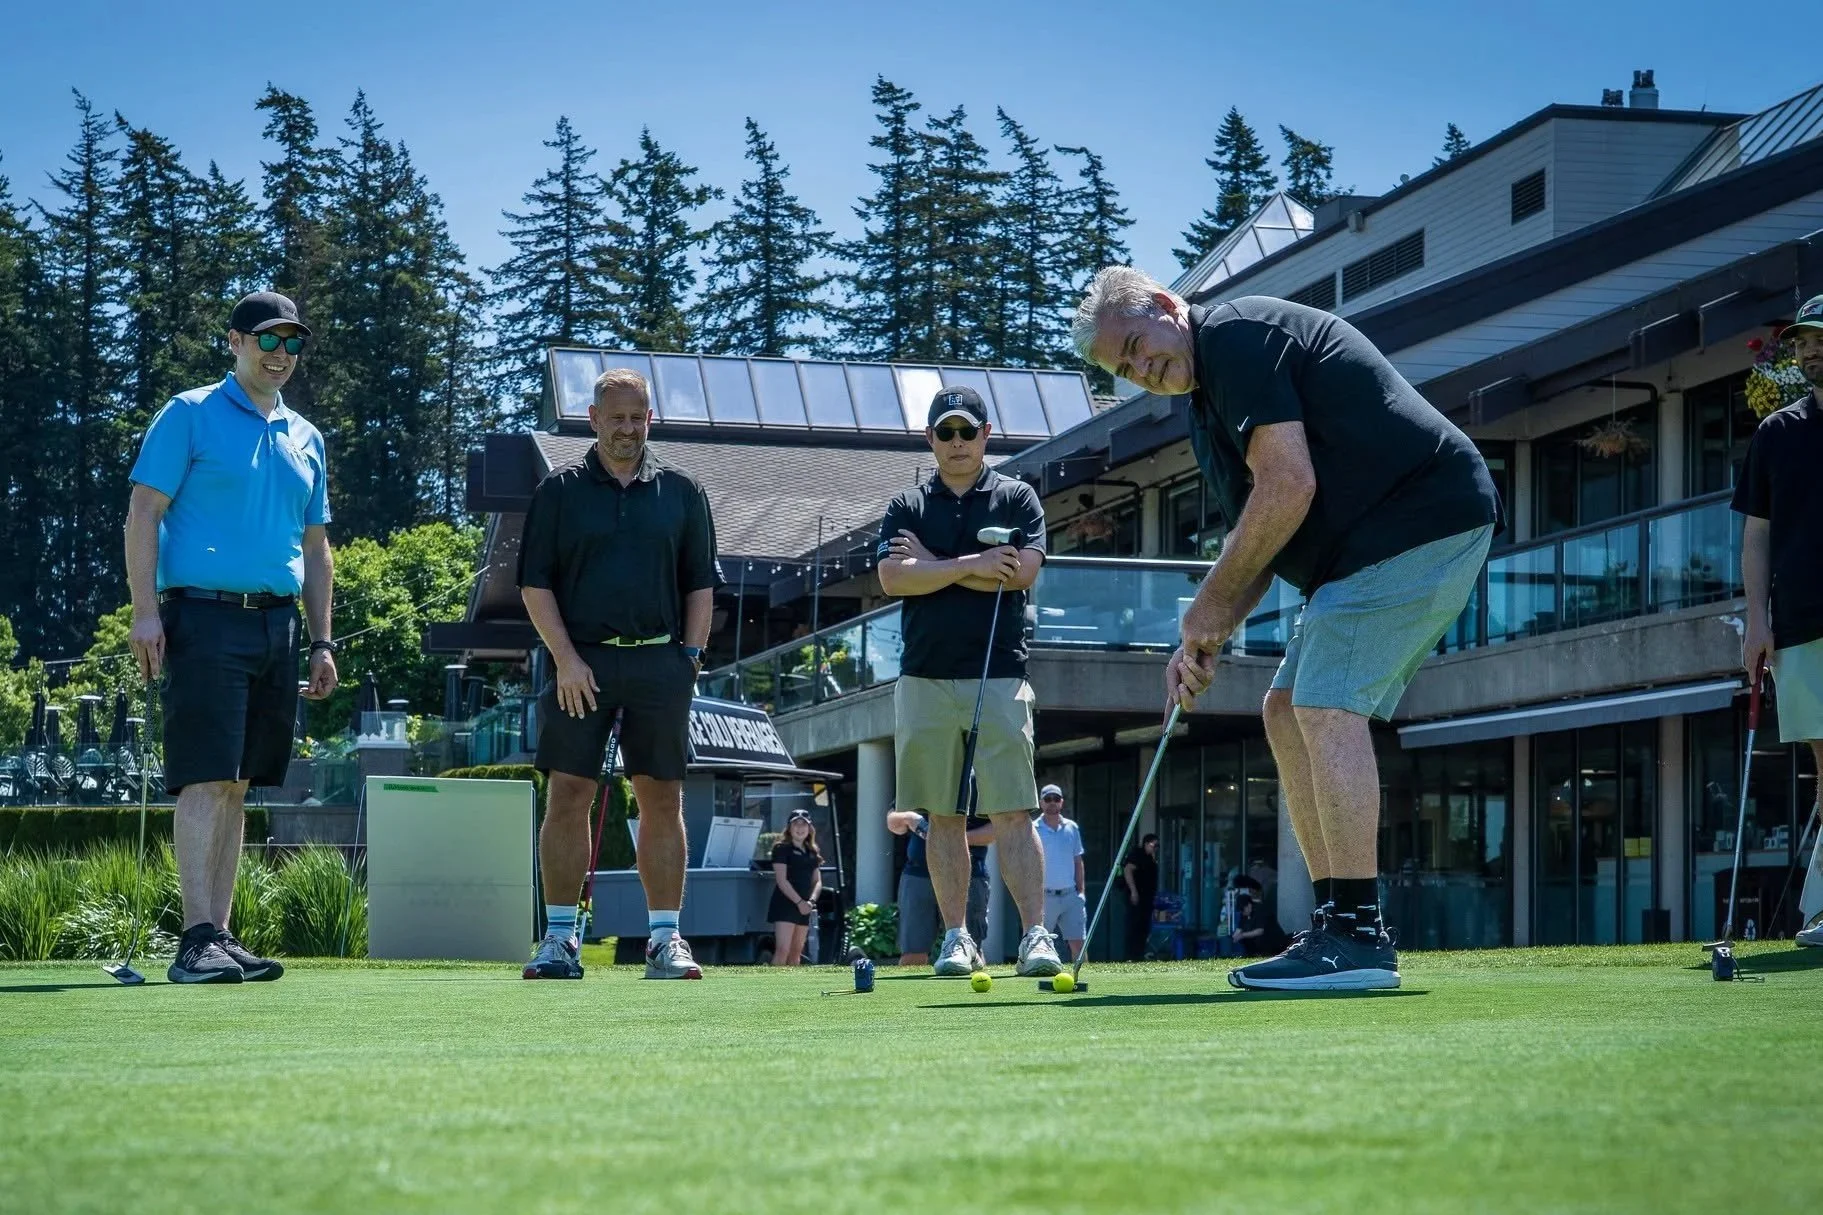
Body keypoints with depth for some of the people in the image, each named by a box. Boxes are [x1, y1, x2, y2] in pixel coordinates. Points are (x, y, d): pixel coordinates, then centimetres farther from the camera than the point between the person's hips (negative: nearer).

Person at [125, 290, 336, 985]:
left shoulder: (306, 440, 19)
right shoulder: (189, 416, 1)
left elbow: (316, 549, 23)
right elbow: (143, 515, -4)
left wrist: (321, 643, 17)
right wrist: (145, 611, -13)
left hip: (278, 623, 6)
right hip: (206, 618, -6)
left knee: (237, 785, 7)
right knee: (207, 779, -12)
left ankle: (221, 936, 10)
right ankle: (197, 940, -14)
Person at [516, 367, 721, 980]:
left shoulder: (680, 492, 12)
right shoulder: (559, 491, 6)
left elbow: (701, 583, 13)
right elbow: (535, 584, 3)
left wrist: (691, 656, 2)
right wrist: (566, 659, -7)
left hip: (660, 661, 1)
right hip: (582, 661, -1)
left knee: (662, 799, 1)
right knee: (568, 796, -4)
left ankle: (665, 936, 5)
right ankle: (559, 936, 2)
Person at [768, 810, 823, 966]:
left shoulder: (812, 853, 15)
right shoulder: (782, 848, -4)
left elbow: (817, 881, 12)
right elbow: (781, 880, -12)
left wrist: (811, 901, -7)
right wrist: (799, 902, -18)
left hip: (804, 908, 7)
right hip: (785, 905, -7)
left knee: (796, 952, 9)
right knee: (782, 950, -16)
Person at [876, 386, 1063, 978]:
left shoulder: (1017, 498, 8)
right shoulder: (906, 506, 13)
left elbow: (1022, 572, -8)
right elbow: (893, 577, -3)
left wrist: (932, 564, -4)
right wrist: (971, 564, -11)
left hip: (999, 677, -2)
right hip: (924, 679, 2)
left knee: (1012, 813, -8)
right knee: (943, 816, 4)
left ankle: (1035, 935, -11)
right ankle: (957, 936, 9)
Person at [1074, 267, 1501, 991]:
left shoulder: (1235, 334, -13)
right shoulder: (1207, 397, 19)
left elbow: (1289, 488, -21)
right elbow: (1259, 542, 21)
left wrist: (1209, 606, -11)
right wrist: (1205, 640, 8)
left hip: (1421, 517, -11)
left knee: (1327, 704, -17)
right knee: (1287, 711, 10)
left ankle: (1358, 937, -19)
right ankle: (1339, 928, 8)